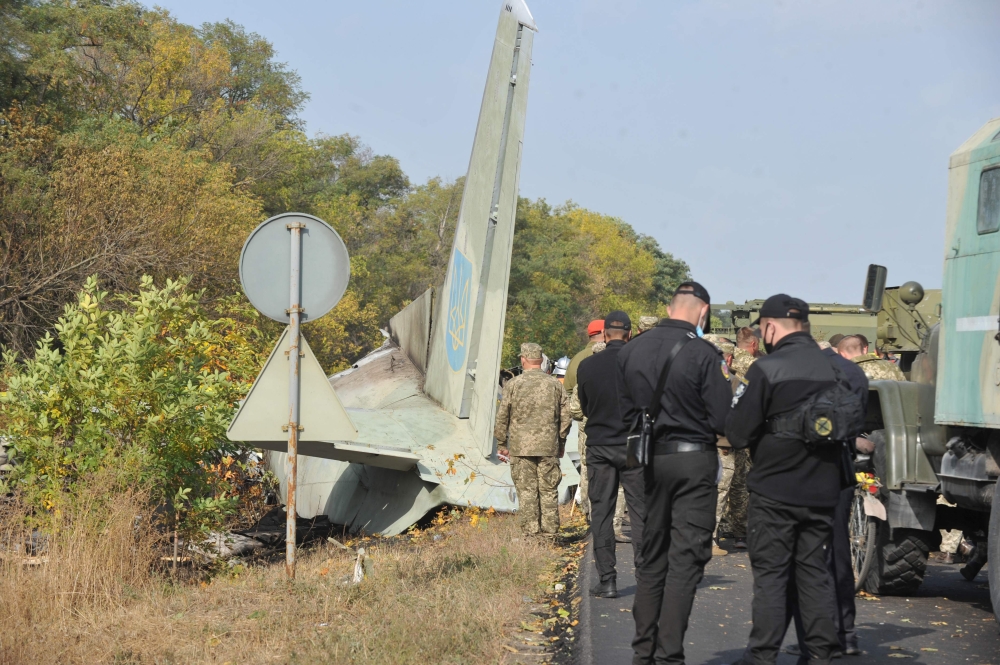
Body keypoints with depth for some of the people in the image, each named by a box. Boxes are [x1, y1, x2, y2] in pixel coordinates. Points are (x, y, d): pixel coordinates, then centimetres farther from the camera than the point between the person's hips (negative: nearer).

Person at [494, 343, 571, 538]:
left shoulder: (513, 384, -2)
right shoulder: (555, 384, 5)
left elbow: (502, 417, 0)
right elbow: (565, 416, 10)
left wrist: (502, 443, 10)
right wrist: (561, 441, 21)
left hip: (521, 446, -2)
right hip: (549, 447, 2)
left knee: (526, 490, 2)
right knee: (549, 490, 7)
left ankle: (530, 531, 2)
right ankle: (550, 531, 8)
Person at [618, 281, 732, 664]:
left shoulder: (631, 351, 3)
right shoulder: (703, 354, -13)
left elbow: (626, 412, 9)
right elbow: (723, 420, -11)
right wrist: (723, 383, 6)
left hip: (651, 460, 5)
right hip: (694, 459, -5)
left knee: (652, 557, 14)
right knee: (686, 560, -1)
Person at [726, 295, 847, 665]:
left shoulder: (766, 370, -14)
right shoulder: (833, 368, 1)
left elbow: (738, 434, -13)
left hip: (774, 491, -4)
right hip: (822, 492, 5)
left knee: (770, 575, 3)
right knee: (815, 572, 13)